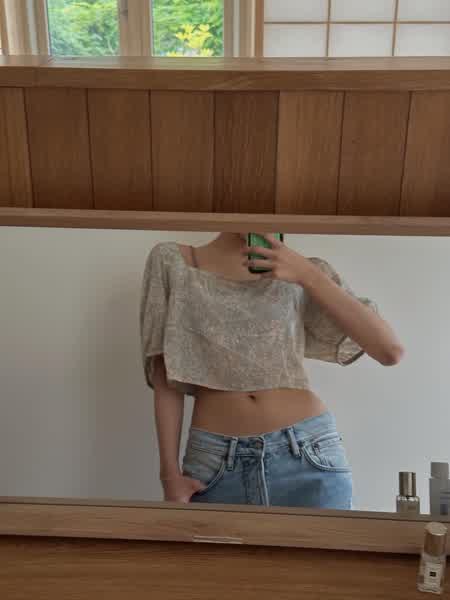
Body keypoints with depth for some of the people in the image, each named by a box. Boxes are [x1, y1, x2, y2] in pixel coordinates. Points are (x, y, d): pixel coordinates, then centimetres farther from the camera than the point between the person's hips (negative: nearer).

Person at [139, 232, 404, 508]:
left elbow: (391, 351, -5)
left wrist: (307, 275, -12)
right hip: (213, 464, 0)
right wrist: (170, 473, -1)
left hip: (309, 456, 1)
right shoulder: (172, 261, 4)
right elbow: (165, 379, 4)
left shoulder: (301, 270, 5)